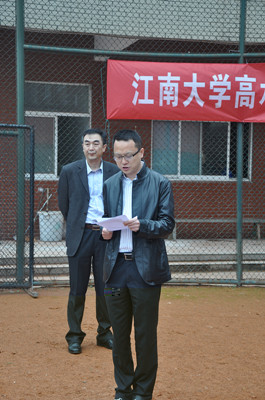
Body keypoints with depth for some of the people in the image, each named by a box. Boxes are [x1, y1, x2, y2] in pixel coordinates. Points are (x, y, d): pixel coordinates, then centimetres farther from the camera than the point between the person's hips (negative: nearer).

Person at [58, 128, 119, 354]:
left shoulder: (114, 172, 3)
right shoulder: (70, 171, 1)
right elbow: (63, 204, 9)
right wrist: (76, 226, 11)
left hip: (106, 235, 1)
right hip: (80, 236, -1)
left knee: (105, 288, 7)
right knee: (77, 289, 4)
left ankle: (104, 333, 23)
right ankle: (74, 335, 17)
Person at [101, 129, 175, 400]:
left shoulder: (160, 184, -2)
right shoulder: (109, 185, 12)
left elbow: (167, 224, -5)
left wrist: (141, 225, -22)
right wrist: (106, 231, -3)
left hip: (145, 269, -4)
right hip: (116, 267, 4)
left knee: (145, 335, 4)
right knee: (119, 334, 11)